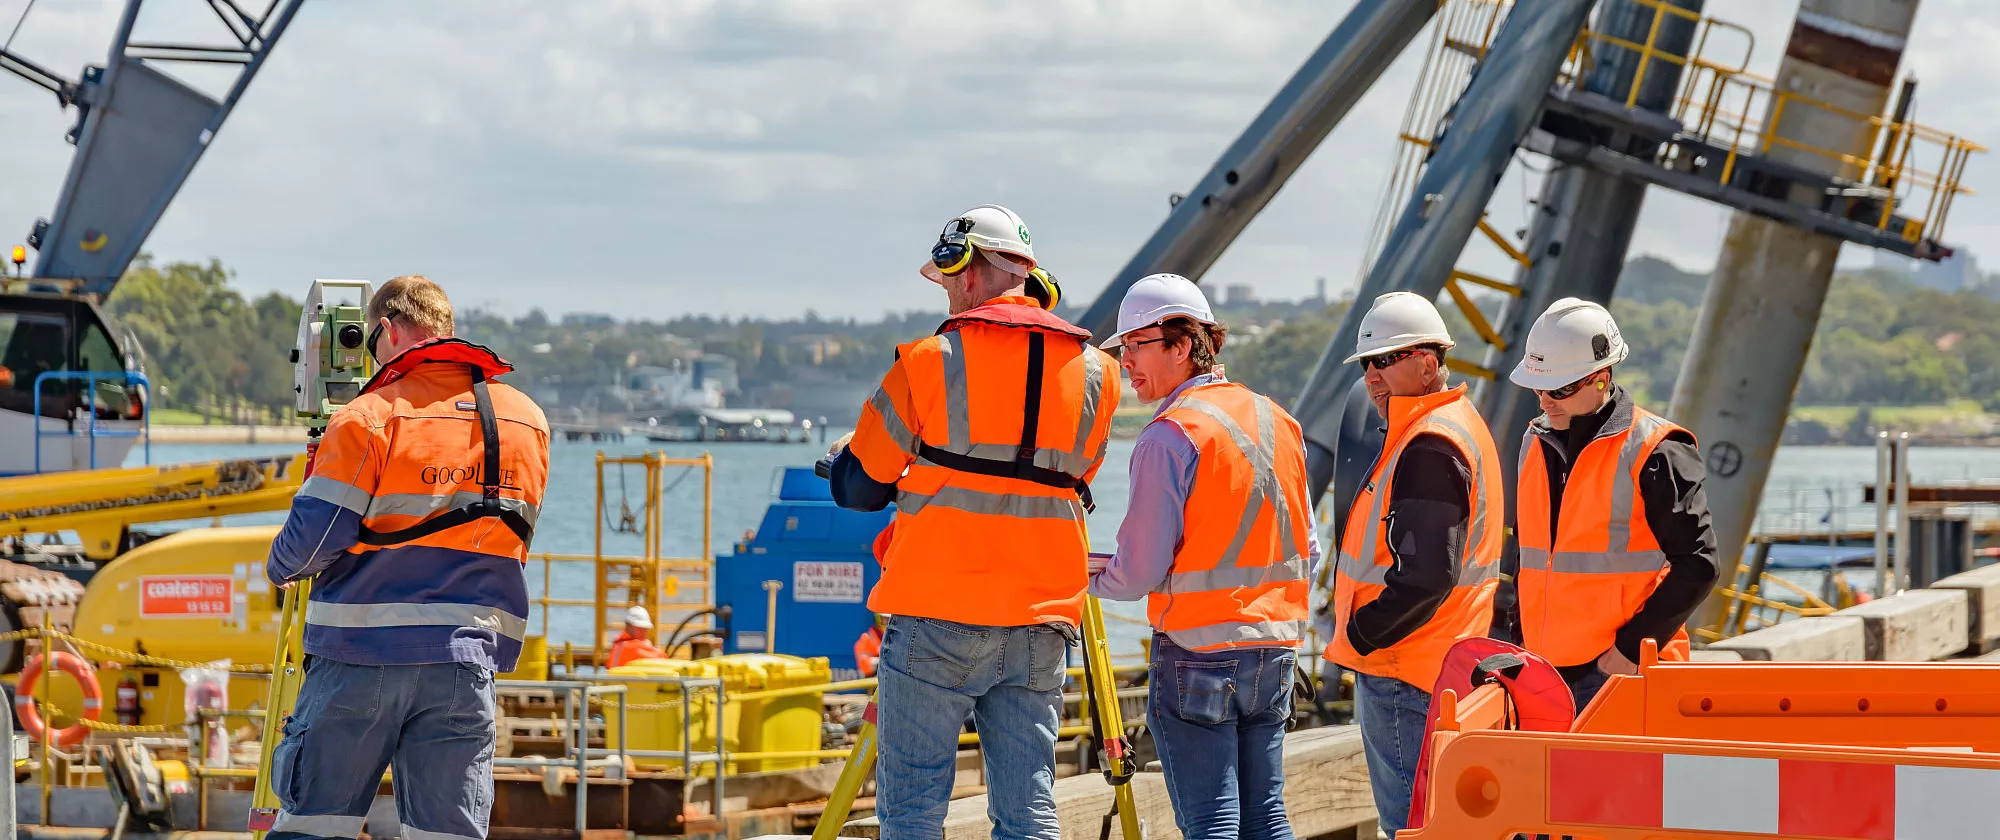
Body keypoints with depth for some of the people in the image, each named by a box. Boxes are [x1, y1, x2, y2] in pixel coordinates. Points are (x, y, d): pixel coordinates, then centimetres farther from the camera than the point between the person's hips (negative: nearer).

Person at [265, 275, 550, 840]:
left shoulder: (368, 417, -7)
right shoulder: (529, 422, 8)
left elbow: (311, 539, -9)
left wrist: (281, 569, 12)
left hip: (359, 651, -3)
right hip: (465, 663, 3)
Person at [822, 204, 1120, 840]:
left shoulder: (929, 361, -4)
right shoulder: (1093, 371, 7)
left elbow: (857, 487, 4)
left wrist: (843, 453, 27)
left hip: (937, 614, -4)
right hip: (1041, 623, 4)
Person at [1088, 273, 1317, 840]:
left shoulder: (1169, 436, -13)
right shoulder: (1278, 421, 10)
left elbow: (1140, 573, -12)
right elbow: (1307, 549, 14)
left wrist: (1088, 576, 6)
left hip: (1198, 650, -7)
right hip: (1276, 646, 7)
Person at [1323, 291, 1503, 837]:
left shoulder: (1429, 448, -19)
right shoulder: (1460, 424, 16)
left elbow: (1425, 577, -26)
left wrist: (1360, 634, -14)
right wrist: (1364, 633, 16)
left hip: (1400, 670, -11)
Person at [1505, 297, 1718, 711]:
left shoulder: (1655, 453, -8)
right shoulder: (1536, 444, 14)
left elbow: (1696, 566, -10)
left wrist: (1631, 649, -13)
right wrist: (1522, 639, 14)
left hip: (1618, 670, -7)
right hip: (1544, 670, 7)